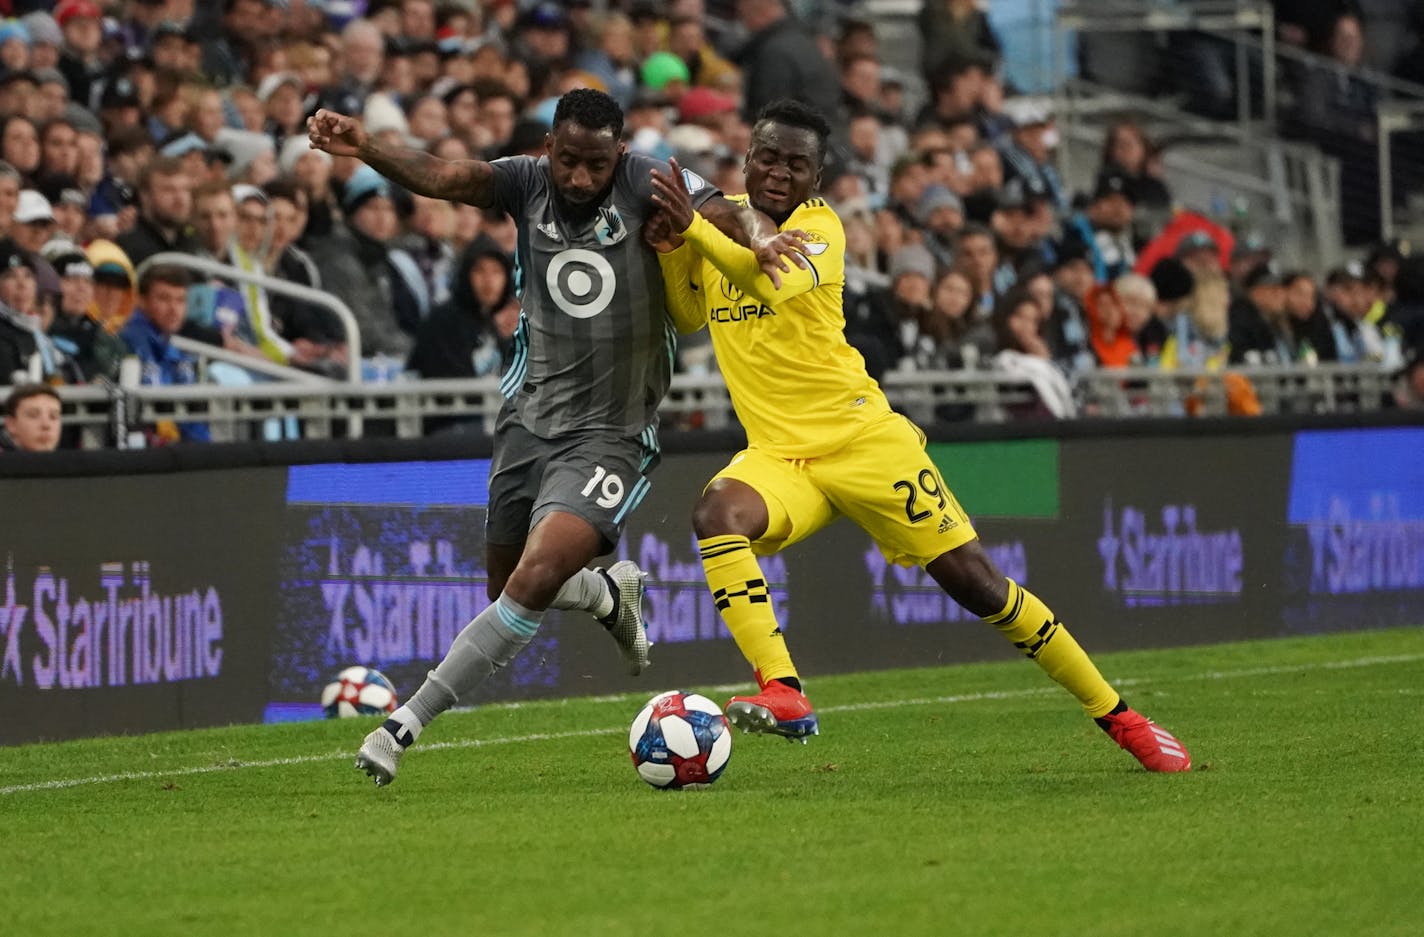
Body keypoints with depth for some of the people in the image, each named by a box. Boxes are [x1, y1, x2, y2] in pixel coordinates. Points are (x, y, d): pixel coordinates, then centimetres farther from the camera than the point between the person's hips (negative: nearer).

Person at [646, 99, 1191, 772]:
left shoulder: (819, 228, -9)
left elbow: (771, 283, -30)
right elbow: (689, 317, 19)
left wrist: (691, 225, -30)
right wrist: (670, 247, 1)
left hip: (862, 439, -4)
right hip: (776, 455, 4)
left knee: (977, 584, -5)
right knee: (716, 514, -31)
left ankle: (1119, 718, 8)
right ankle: (783, 695, -34)